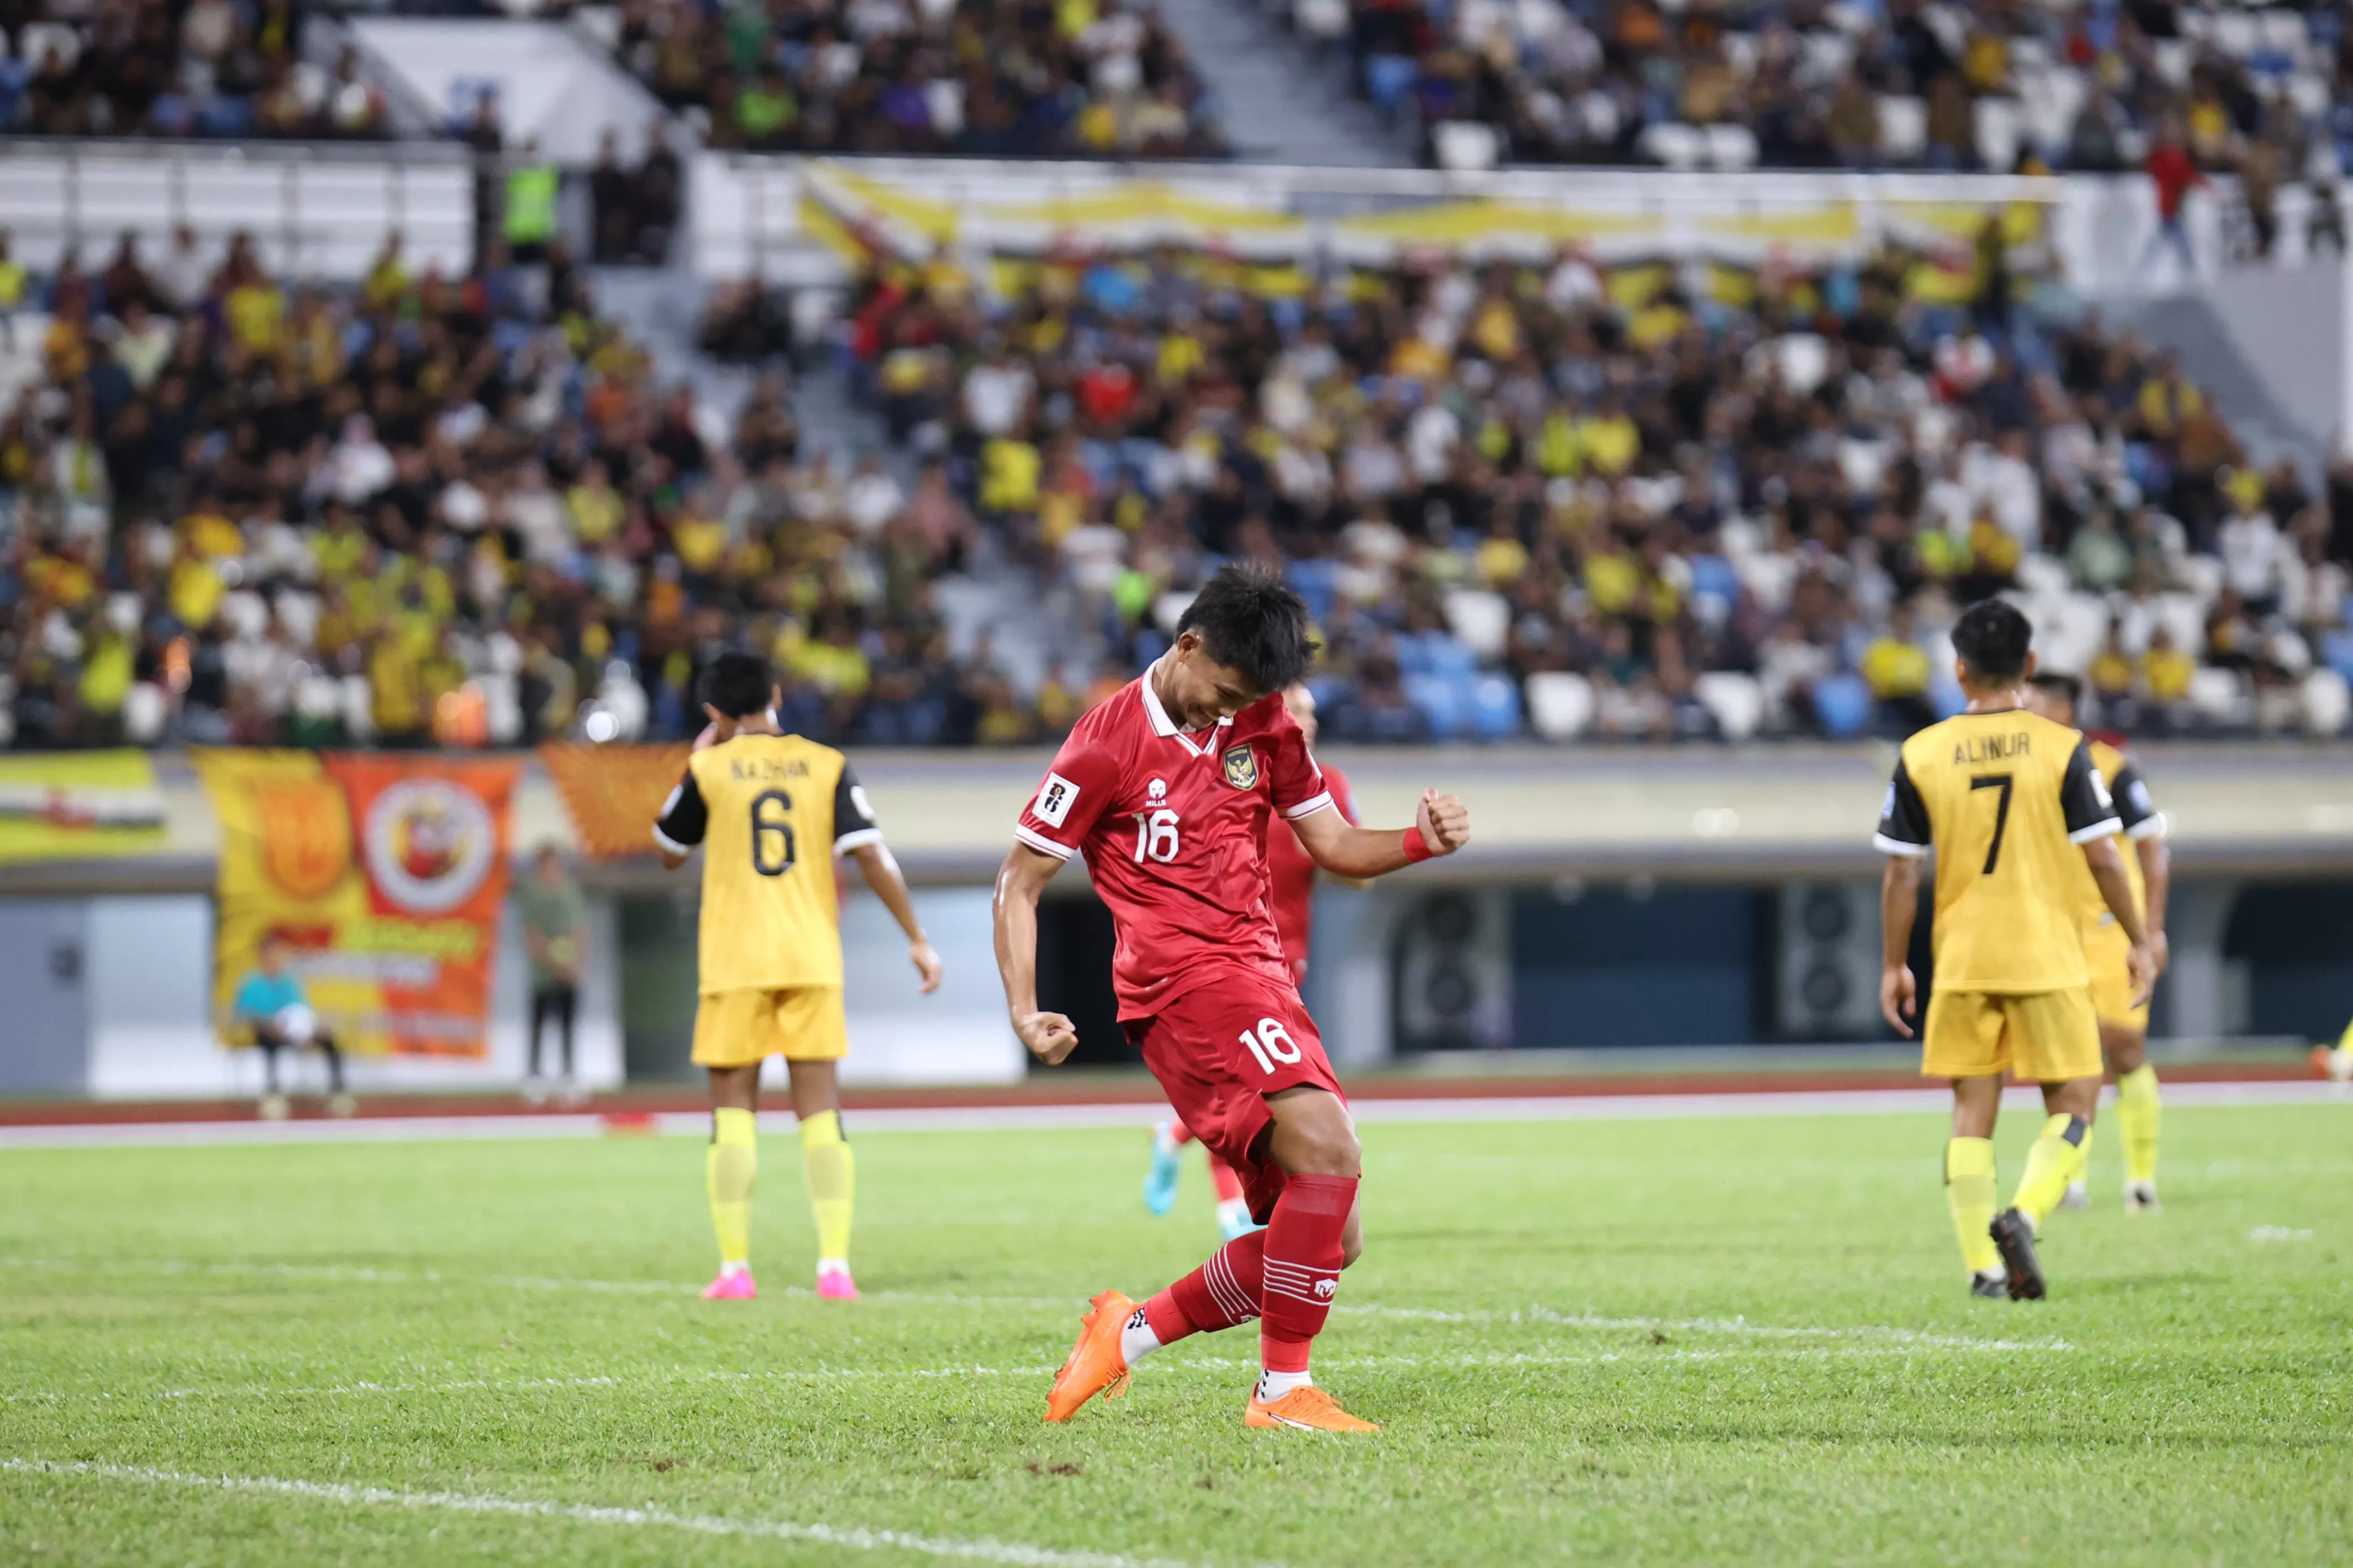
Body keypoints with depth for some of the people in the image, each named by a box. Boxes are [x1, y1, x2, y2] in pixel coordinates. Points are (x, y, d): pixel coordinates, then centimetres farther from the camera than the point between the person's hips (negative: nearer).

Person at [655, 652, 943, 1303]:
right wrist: (917, 938, 1)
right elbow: (871, 855, -4)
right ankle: (834, 1265, -5)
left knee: (733, 1109, 5)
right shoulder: (827, 766, 3)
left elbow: (669, 853, 14)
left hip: (735, 962, -1)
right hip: (812, 959, 1)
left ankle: (735, 1268, 0)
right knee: (820, 1110, 4)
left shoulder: (710, 770, -1)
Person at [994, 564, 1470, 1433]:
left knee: (1326, 1236, 5)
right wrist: (1025, 1012, -12)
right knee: (1328, 1146, -27)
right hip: (1184, 978, -8)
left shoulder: (1262, 725, 12)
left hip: (1260, 979, 8)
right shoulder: (1109, 742, -5)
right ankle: (1283, 1390, -21)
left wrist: (1423, 840, -4)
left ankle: (1130, 1334, 21)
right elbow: (1018, 882, 0)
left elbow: (1336, 846, 17)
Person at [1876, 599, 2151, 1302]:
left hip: (1962, 959, 2)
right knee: (2073, 1104, 7)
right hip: (2048, 955, -2)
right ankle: (2023, 1215, -17)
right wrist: (2139, 941, 6)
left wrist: (1894, 965, 10)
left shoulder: (1920, 755, -1)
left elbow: (1900, 873, 1)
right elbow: (2103, 855, -5)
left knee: (1972, 1109, 10)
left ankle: (1983, 1265, 5)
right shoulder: (2062, 748, -5)